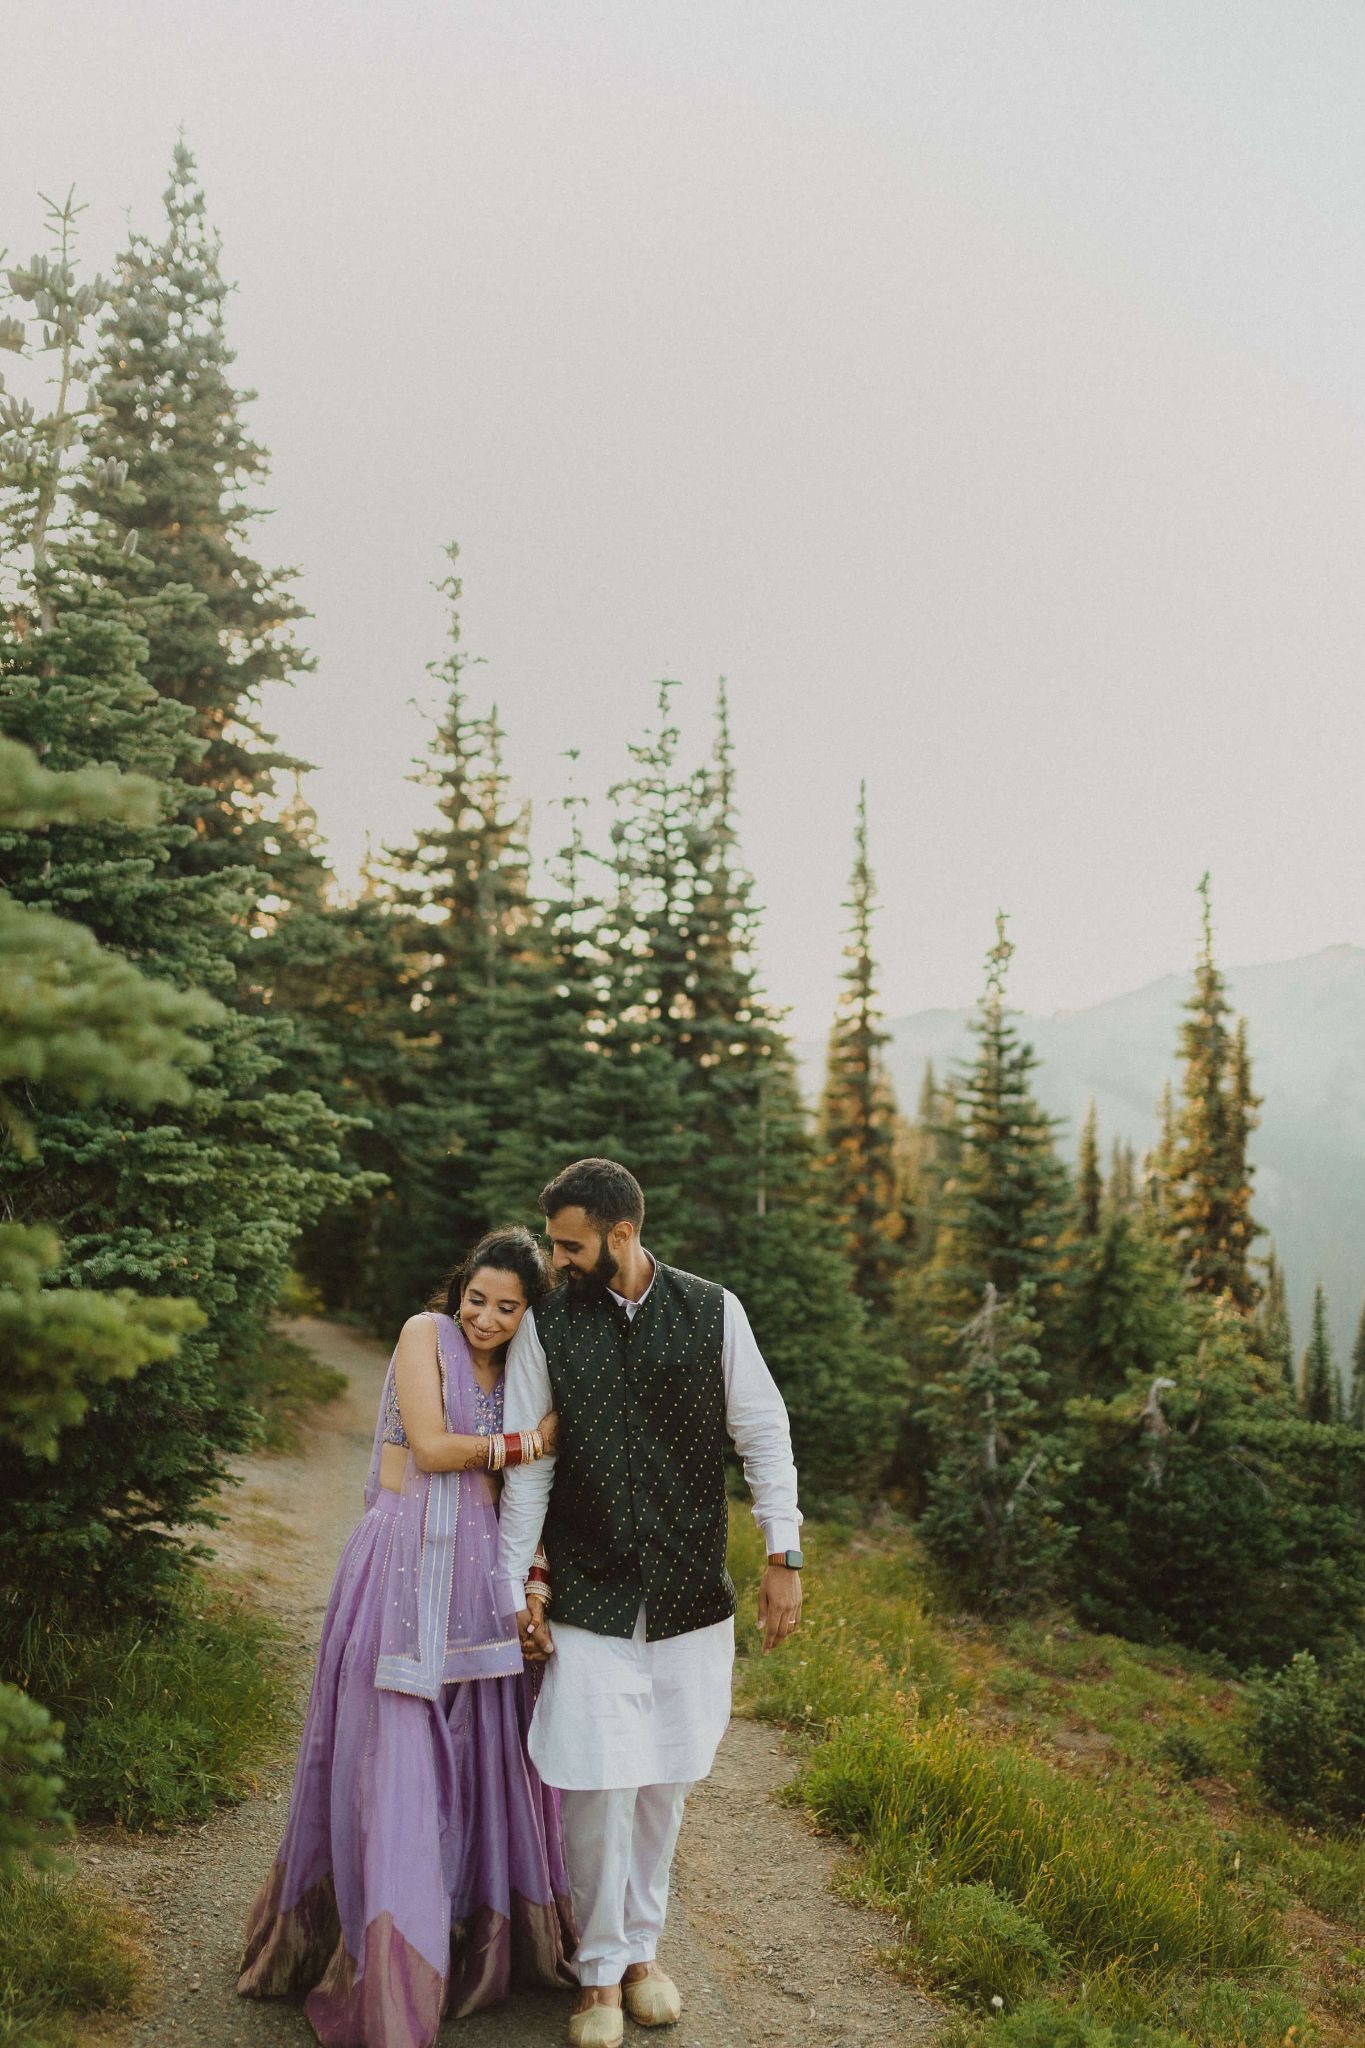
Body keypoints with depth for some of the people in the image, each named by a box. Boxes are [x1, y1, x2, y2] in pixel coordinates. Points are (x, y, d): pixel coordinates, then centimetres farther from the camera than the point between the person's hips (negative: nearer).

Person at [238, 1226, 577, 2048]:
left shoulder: (521, 1374, 14)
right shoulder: (426, 1333, -2)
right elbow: (430, 1446, -12)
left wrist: (535, 1579, -3)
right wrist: (525, 1443, -4)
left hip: (482, 1577, 5)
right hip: (406, 1569, -5)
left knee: (481, 1756, 10)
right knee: (396, 1761, -5)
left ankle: (483, 1938, 26)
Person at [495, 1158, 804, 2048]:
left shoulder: (712, 1311, -3)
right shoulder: (546, 1324, -2)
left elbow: (763, 1432, 2)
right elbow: (527, 1466, 1)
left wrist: (784, 1555, -2)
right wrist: (514, 1588, 1)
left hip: (691, 1596, 1)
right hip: (590, 1598, -1)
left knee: (664, 1782, 11)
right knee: (599, 1784, -3)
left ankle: (644, 1948, 31)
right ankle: (601, 1973, 17)